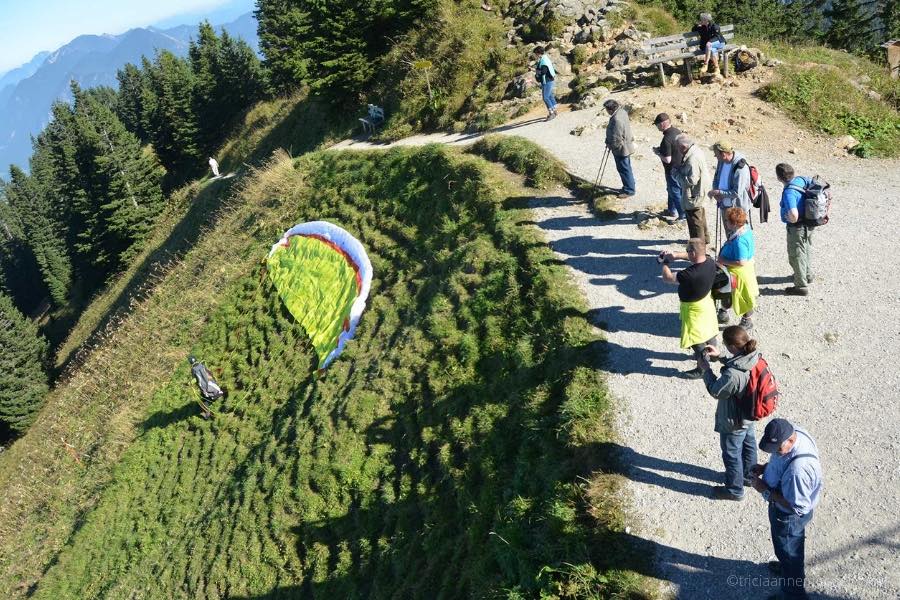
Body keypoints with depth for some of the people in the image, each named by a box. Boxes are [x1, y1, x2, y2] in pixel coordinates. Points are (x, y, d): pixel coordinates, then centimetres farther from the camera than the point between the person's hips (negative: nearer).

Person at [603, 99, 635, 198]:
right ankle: (628, 186, 35)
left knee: (624, 169, 2)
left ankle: (629, 190, 13)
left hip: (621, 149, -10)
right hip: (625, 147, 10)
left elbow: (616, 139, -29)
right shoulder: (622, 111, 0)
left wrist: (610, 145, -10)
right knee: (626, 168, 21)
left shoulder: (617, 120, -31)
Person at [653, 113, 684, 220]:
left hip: (673, 169, -9)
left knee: (675, 192, 5)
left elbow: (667, 159, -28)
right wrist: (662, 150, 9)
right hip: (681, 166, 9)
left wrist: (658, 153, -11)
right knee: (671, 189, 25)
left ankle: (683, 215, 13)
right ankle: (672, 210, 40)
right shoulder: (677, 131, -1)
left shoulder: (666, 139, -29)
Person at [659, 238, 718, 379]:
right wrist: (674, 255, -5)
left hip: (694, 308, -8)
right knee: (709, 330, 29)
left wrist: (665, 263, -10)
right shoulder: (710, 261, -17)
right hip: (706, 301, 8)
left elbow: (667, 277, -27)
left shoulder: (691, 274, -41)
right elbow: (692, 256, 4)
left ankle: (702, 369, 26)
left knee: (697, 340, 10)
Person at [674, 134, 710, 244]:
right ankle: (704, 237, 47)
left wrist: (678, 173, -19)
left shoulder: (692, 160, -32)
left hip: (693, 196, -10)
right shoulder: (696, 149, 0)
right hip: (699, 191, 10)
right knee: (700, 217, 28)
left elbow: (691, 180, -31)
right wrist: (680, 169, 1)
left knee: (694, 220, 5)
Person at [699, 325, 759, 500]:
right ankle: (749, 476, 56)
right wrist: (720, 357, -2)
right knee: (749, 444, 31)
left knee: (732, 455, 17)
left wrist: (706, 370, -12)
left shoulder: (732, 375, -42)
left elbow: (715, 391, -23)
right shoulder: (754, 357, -19)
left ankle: (734, 490, 39)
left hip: (734, 423, -8)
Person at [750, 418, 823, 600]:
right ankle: (790, 568, 62)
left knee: (788, 550, 19)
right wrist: (765, 467, -8)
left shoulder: (797, 470, -44)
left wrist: (766, 490, -27)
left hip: (789, 516, -8)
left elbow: (797, 507, -32)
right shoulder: (795, 432, -18)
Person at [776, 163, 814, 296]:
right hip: (809, 224, 9)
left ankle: (801, 286, 20)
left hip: (797, 228, -9)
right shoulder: (801, 180, -6)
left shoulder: (789, 192, -33)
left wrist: (790, 219, -19)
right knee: (807, 250, 28)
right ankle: (808, 275, 49)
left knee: (796, 255, 8)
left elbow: (793, 216, -43)